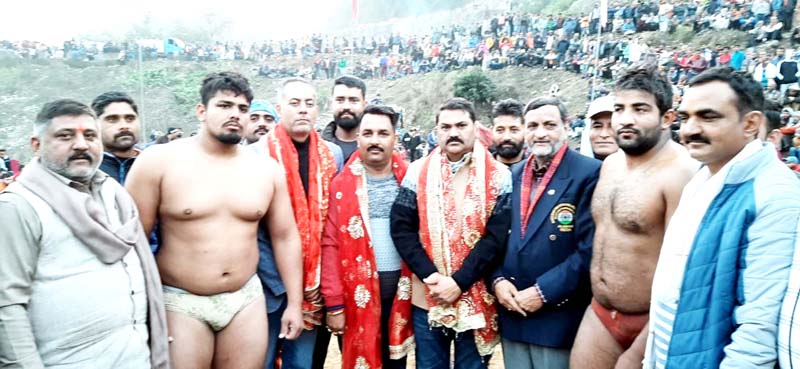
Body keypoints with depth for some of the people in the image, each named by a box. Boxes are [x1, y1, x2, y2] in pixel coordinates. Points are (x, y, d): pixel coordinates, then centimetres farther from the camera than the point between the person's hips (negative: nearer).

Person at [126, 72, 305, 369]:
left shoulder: (266, 169, 1)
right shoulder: (158, 161, -8)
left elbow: (285, 237, 6)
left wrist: (294, 303, 5)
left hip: (246, 299, 3)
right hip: (180, 302, -3)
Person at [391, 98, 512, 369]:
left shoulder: (498, 176, -3)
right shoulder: (418, 172, 2)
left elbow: (496, 237, -9)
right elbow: (401, 229, -3)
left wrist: (459, 282, -16)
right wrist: (430, 276, -13)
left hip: (476, 299, -1)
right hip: (427, 296, 2)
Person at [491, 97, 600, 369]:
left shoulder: (589, 173, -11)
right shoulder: (513, 175, 8)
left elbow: (590, 248, -16)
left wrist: (544, 291, -16)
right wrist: (498, 279, -4)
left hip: (558, 316, -5)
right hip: (512, 310, 5)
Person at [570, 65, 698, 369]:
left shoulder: (681, 174, -19)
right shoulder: (610, 164, 5)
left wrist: (645, 343, -17)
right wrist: (599, 301, 17)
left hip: (650, 322, -7)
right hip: (599, 314, 7)